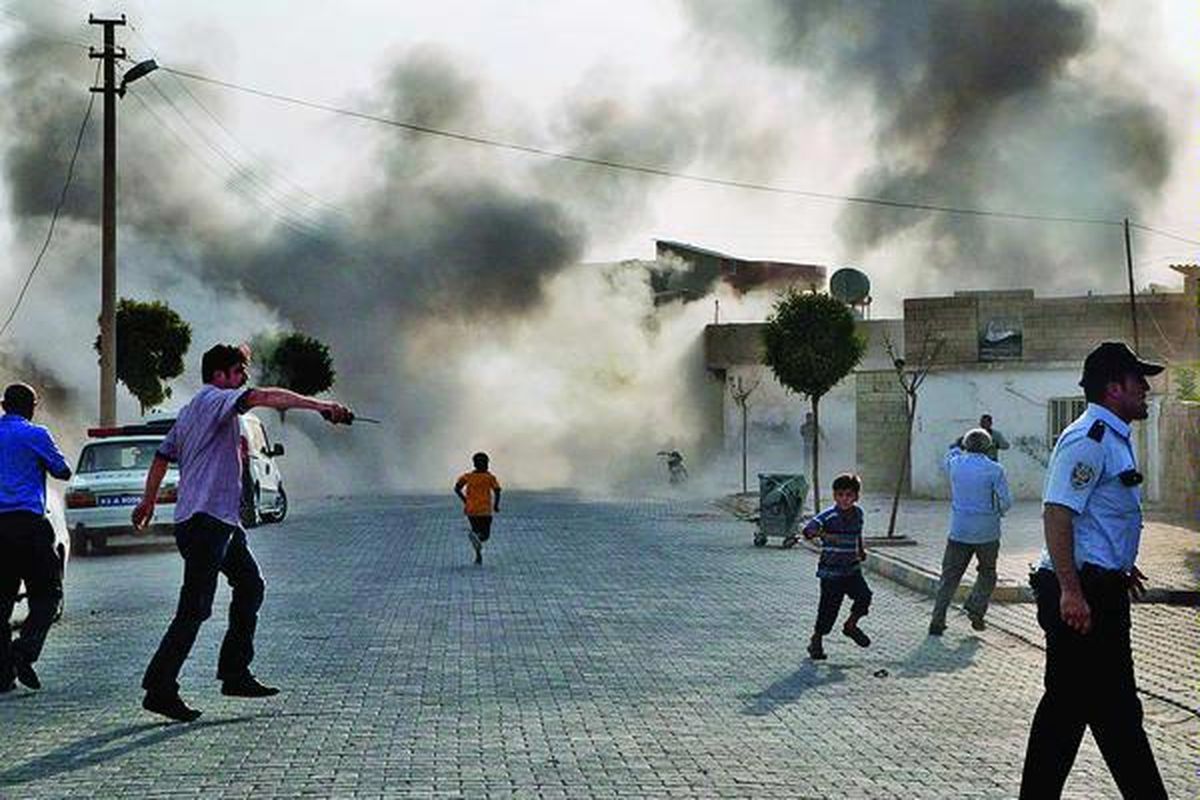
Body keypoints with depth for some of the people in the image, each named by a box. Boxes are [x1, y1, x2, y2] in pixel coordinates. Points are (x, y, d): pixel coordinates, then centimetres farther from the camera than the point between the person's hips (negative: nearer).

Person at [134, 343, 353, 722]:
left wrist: (148, 503, 35)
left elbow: (163, 455, 28)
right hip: (204, 519, -11)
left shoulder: (191, 410, 21)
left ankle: (235, 673, 18)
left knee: (250, 585, 15)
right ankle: (160, 688, -8)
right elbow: (266, 397, -23)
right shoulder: (213, 399, -9)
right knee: (195, 608, -10)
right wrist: (321, 405, -28)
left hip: (221, 521, 11)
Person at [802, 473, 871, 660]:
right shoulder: (828, 516, -15)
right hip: (831, 571, -5)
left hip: (852, 569, 5)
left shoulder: (858, 513, 6)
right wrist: (822, 534, -44)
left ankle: (851, 625, 14)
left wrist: (861, 550, 24)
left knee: (864, 596, -13)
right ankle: (816, 641, 18)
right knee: (829, 606, -2)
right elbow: (808, 529, -28)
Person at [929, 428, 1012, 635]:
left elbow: (952, 452, 24)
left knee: (949, 576, 7)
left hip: (959, 531, 2)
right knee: (987, 574, 18)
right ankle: (976, 610, 3)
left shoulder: (955, 464, -1)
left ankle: (937, 620, 2)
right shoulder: (995, 470, -9)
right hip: (987, 532, -2)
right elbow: (1006, 501, -9)